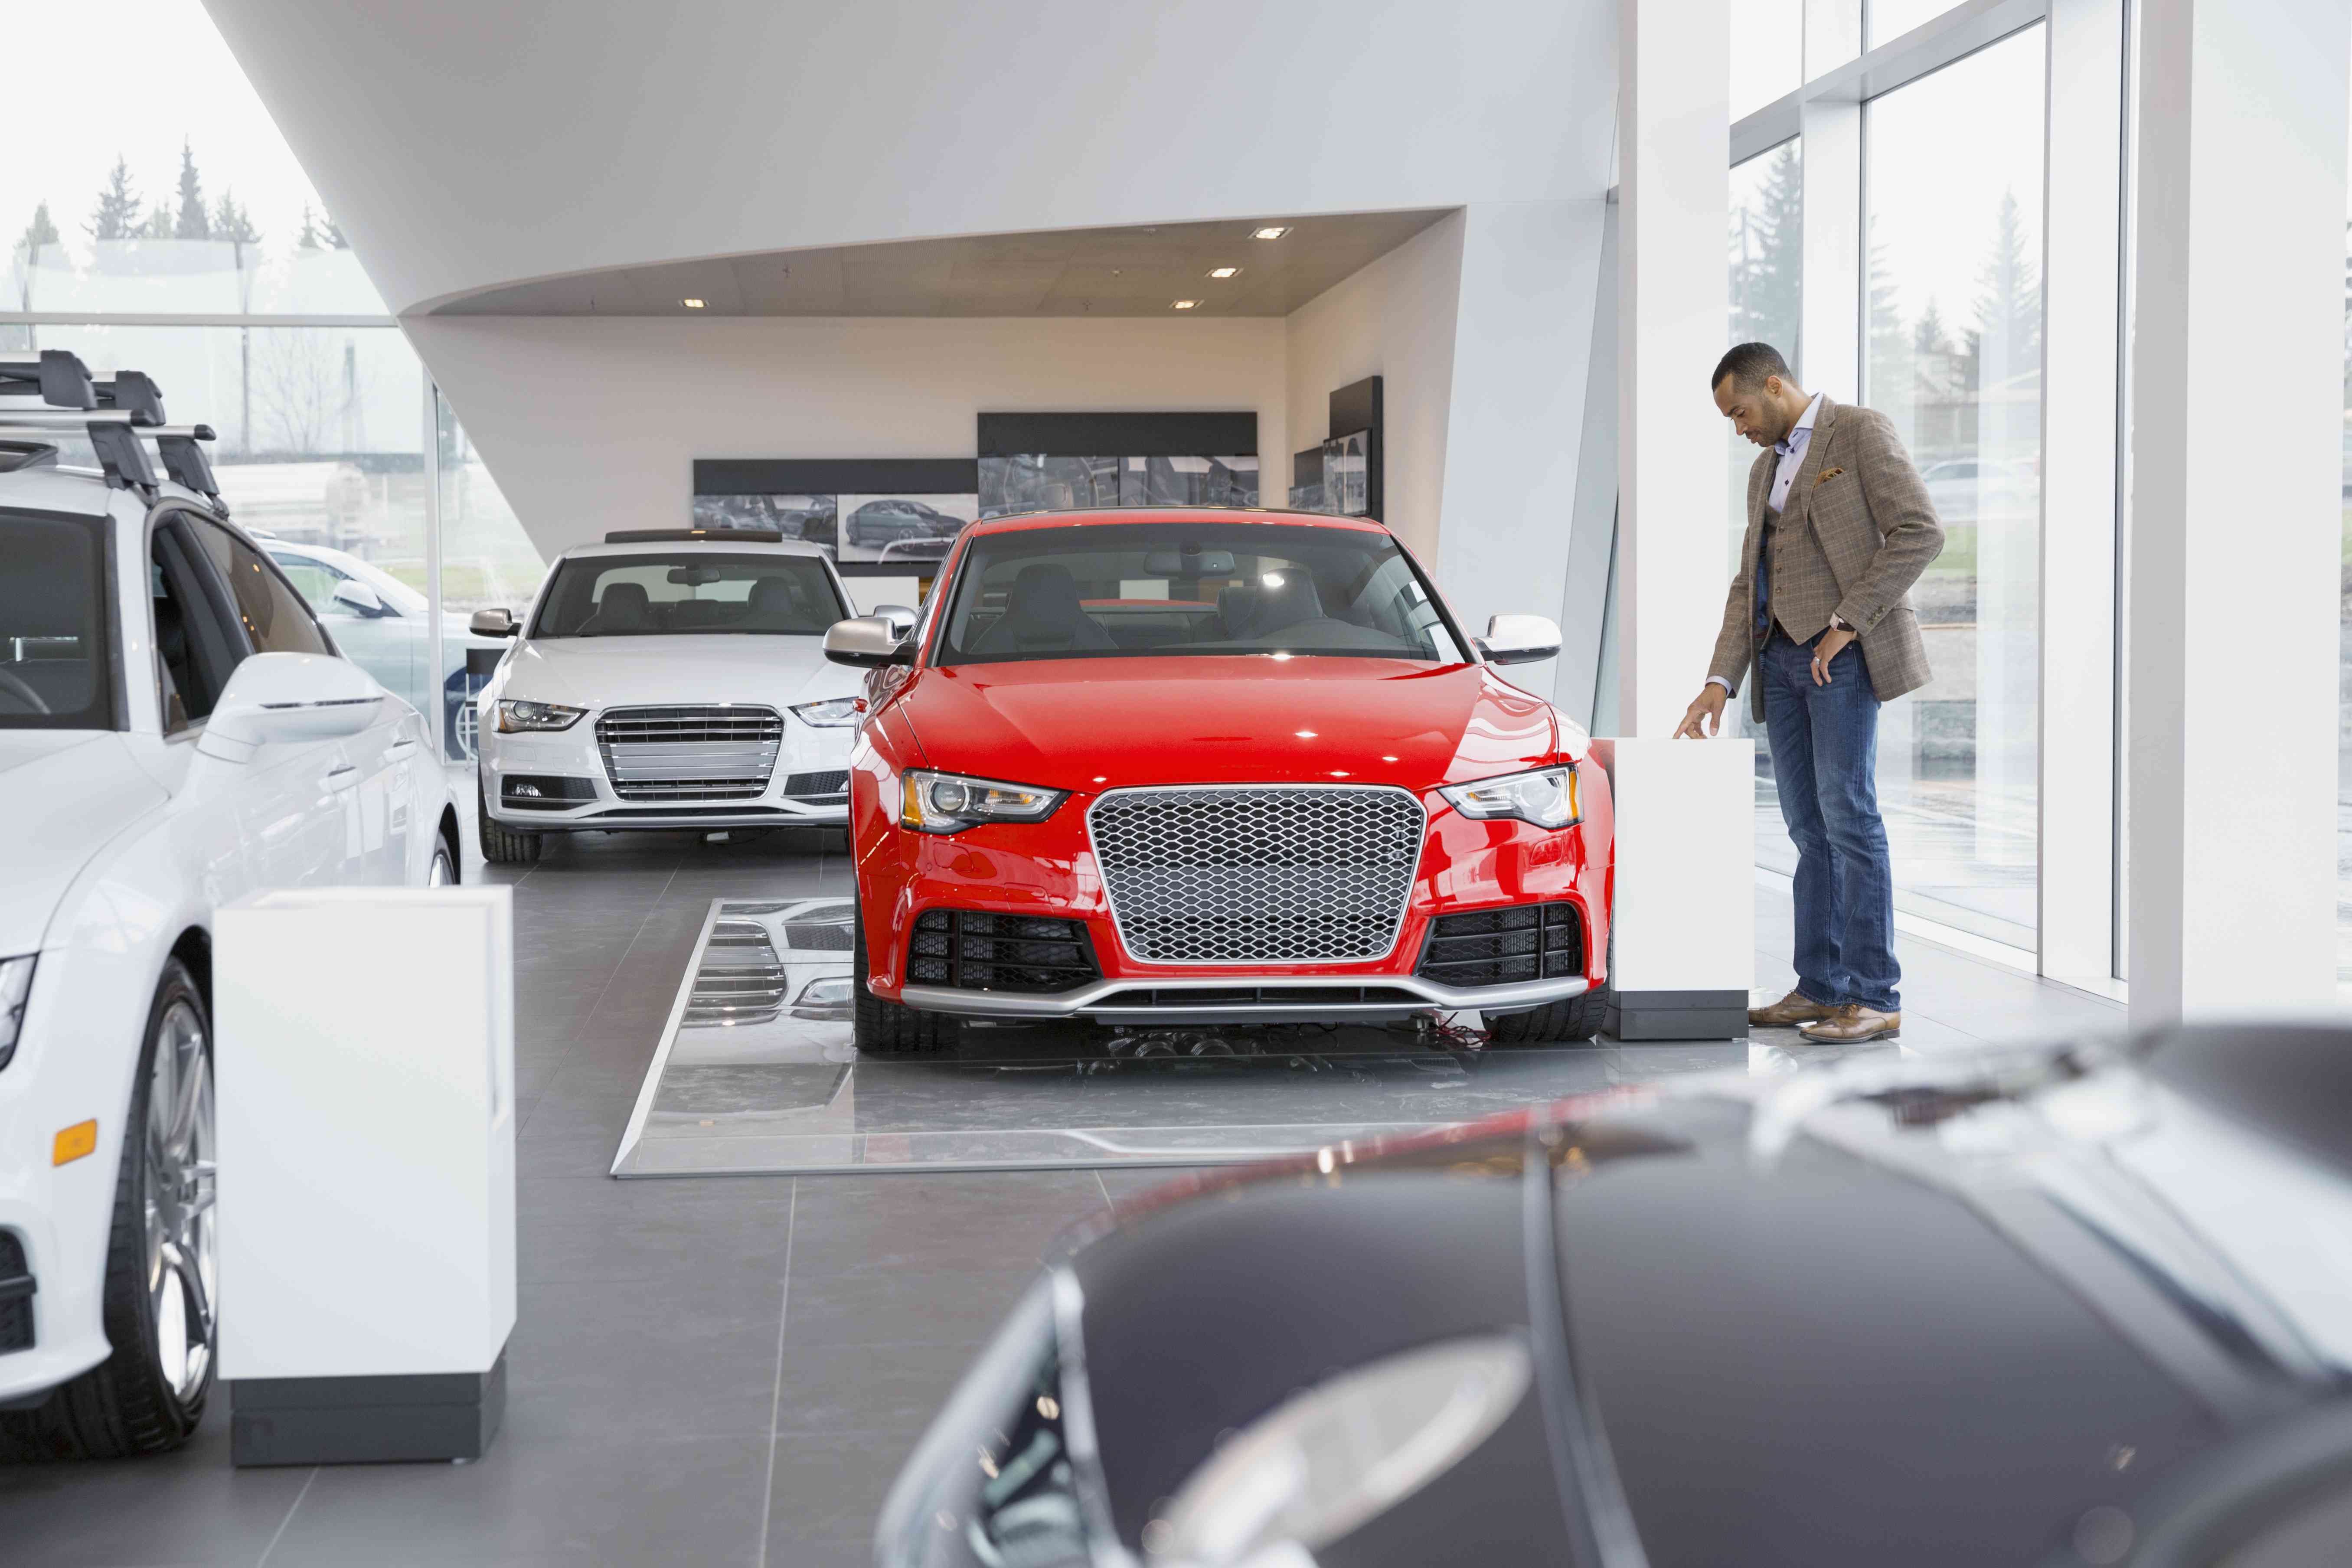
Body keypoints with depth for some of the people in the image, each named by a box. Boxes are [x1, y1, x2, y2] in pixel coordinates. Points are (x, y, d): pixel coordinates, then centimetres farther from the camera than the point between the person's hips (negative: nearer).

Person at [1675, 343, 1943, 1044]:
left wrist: (1850, 621, -15)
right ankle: (1820, 988, 8)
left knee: (1847, 813, -13)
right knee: (1808, 825, 5)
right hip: (1781, 656, 8)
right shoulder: (1766, 471, 22)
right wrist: (1720, 683, 7)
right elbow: (1748, 584, 18)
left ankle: (1876, 998, -13)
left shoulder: (1861, 433, -2)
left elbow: (1921, 533, -12)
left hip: (1844, 652, -8)